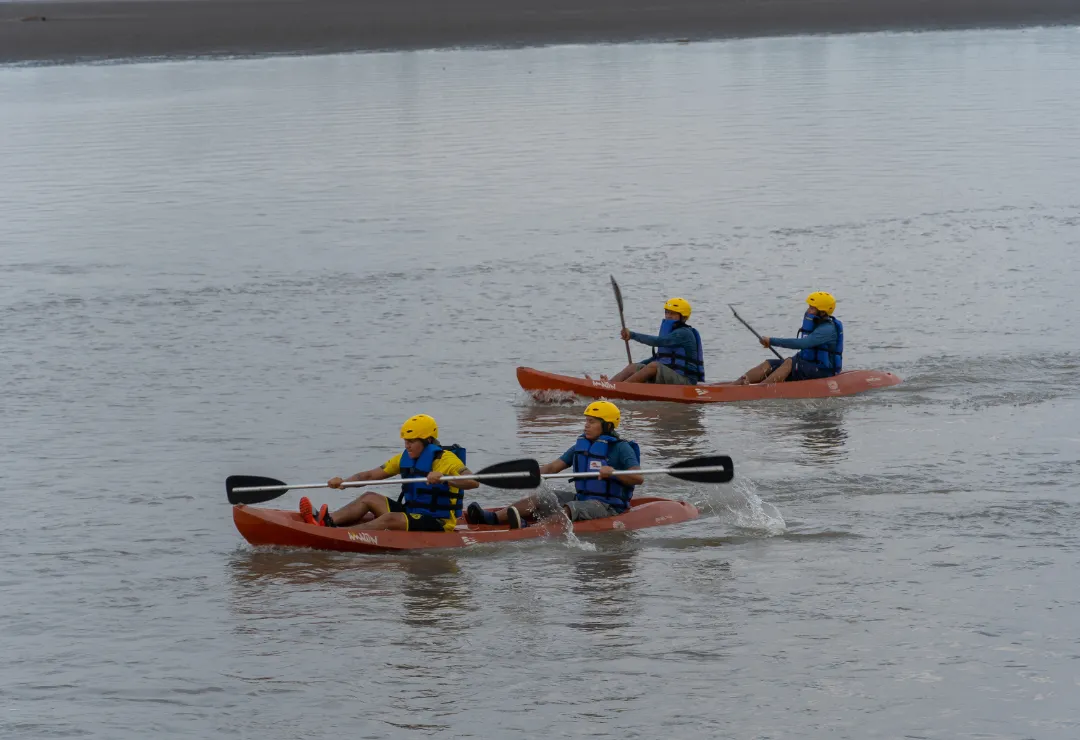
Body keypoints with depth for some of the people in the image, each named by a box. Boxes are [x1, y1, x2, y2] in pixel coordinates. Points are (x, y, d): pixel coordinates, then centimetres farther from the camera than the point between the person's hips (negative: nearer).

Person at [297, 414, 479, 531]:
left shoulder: (447, 460, -12)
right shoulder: (405, 459, 9)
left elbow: (473, 482, -28)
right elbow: (370, 475, 7)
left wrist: (443, 477, -43)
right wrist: (343, 481, -10)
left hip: (437, 525, -8)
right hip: (411, 514, 8)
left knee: (389, 518, -29)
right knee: (370, 498, -3)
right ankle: (327, 522, -23)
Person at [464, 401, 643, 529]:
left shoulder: (621, 448, -8)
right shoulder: (581, 446, 14)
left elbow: (639, 478, -21)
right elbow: (553, 467, 11)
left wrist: (613, 472, -36)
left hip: (608, 506, -8)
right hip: (582, 498, 8)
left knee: (571, 508, -33)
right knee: (543, 498, -8)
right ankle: (492, 518, -27)